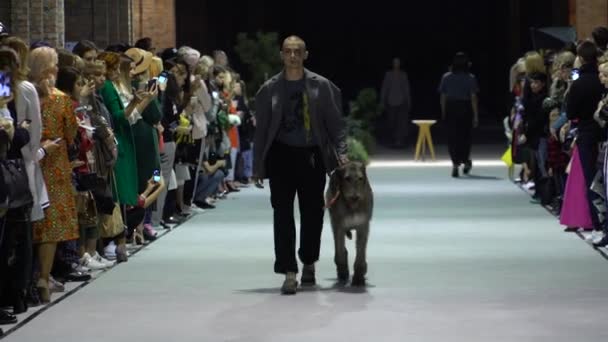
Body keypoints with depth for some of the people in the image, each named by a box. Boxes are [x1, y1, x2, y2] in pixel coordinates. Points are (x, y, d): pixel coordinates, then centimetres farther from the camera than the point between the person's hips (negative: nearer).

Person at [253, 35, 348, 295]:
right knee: (283, 214, -4)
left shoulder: (321, 86, 1)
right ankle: (289, 274, -2)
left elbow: (336, 122, 2)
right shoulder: (270, 89, 4)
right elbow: (261, 130, 6)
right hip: (281, 155, 0)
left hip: (312, 156, 0)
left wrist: (341, 152, -11)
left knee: (312, 213, 8)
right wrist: (258, 166, 4)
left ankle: (309, 264, 31)